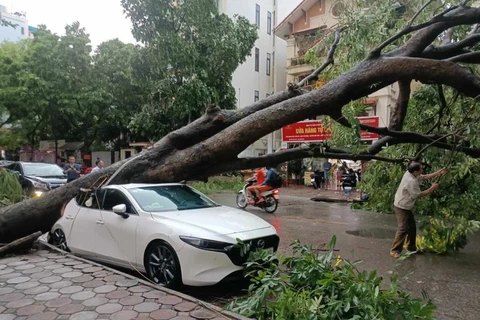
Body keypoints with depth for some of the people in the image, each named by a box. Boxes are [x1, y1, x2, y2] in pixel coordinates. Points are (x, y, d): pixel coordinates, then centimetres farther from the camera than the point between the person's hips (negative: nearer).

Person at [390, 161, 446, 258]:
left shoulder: (410, 174, -1)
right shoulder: (411, 181, -29)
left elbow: (425, 177, 12)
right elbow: (418, 195, -18)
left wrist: (438, 172, 6)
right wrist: (432, 188, -9)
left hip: (407, 207, 10)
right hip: (401, 208, -10)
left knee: (412, 227, 17)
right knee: (403, 229, -10)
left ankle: (411, 248, 29)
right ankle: (394, 250, -4)